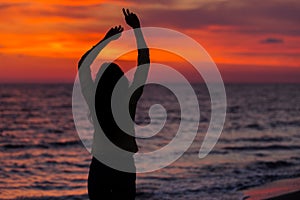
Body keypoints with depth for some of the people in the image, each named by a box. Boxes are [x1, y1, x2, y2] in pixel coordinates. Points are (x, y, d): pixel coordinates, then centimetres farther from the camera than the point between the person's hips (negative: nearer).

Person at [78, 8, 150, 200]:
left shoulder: (94, 100, -7)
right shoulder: (129, 101, -12)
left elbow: (83, 64, 8)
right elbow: (144, 62, -5)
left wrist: (105, 40, 14)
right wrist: (137, 29, 0)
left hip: (98, 168, 1)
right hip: (124, 167, -1)